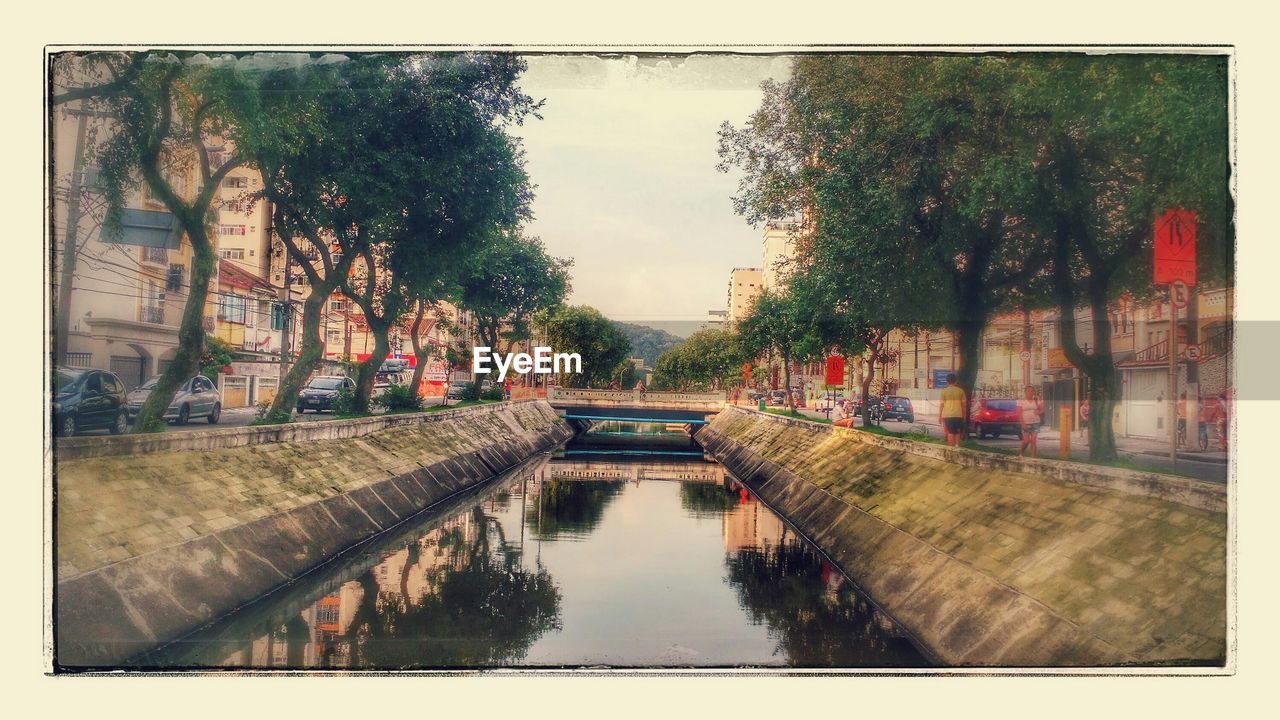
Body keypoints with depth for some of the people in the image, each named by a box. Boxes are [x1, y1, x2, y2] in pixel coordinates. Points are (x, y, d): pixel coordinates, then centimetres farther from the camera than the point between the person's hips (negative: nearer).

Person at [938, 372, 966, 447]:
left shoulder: (944, 391, -4)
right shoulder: (960, 390, 2)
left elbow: (941, 404, -4)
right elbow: (963, 404, 5)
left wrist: (939, 416, 3)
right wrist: (964, 415, 14)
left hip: (948, 415, -2)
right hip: (958, 415, 2)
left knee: (950, 433, 1)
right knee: (957, 432, 13)